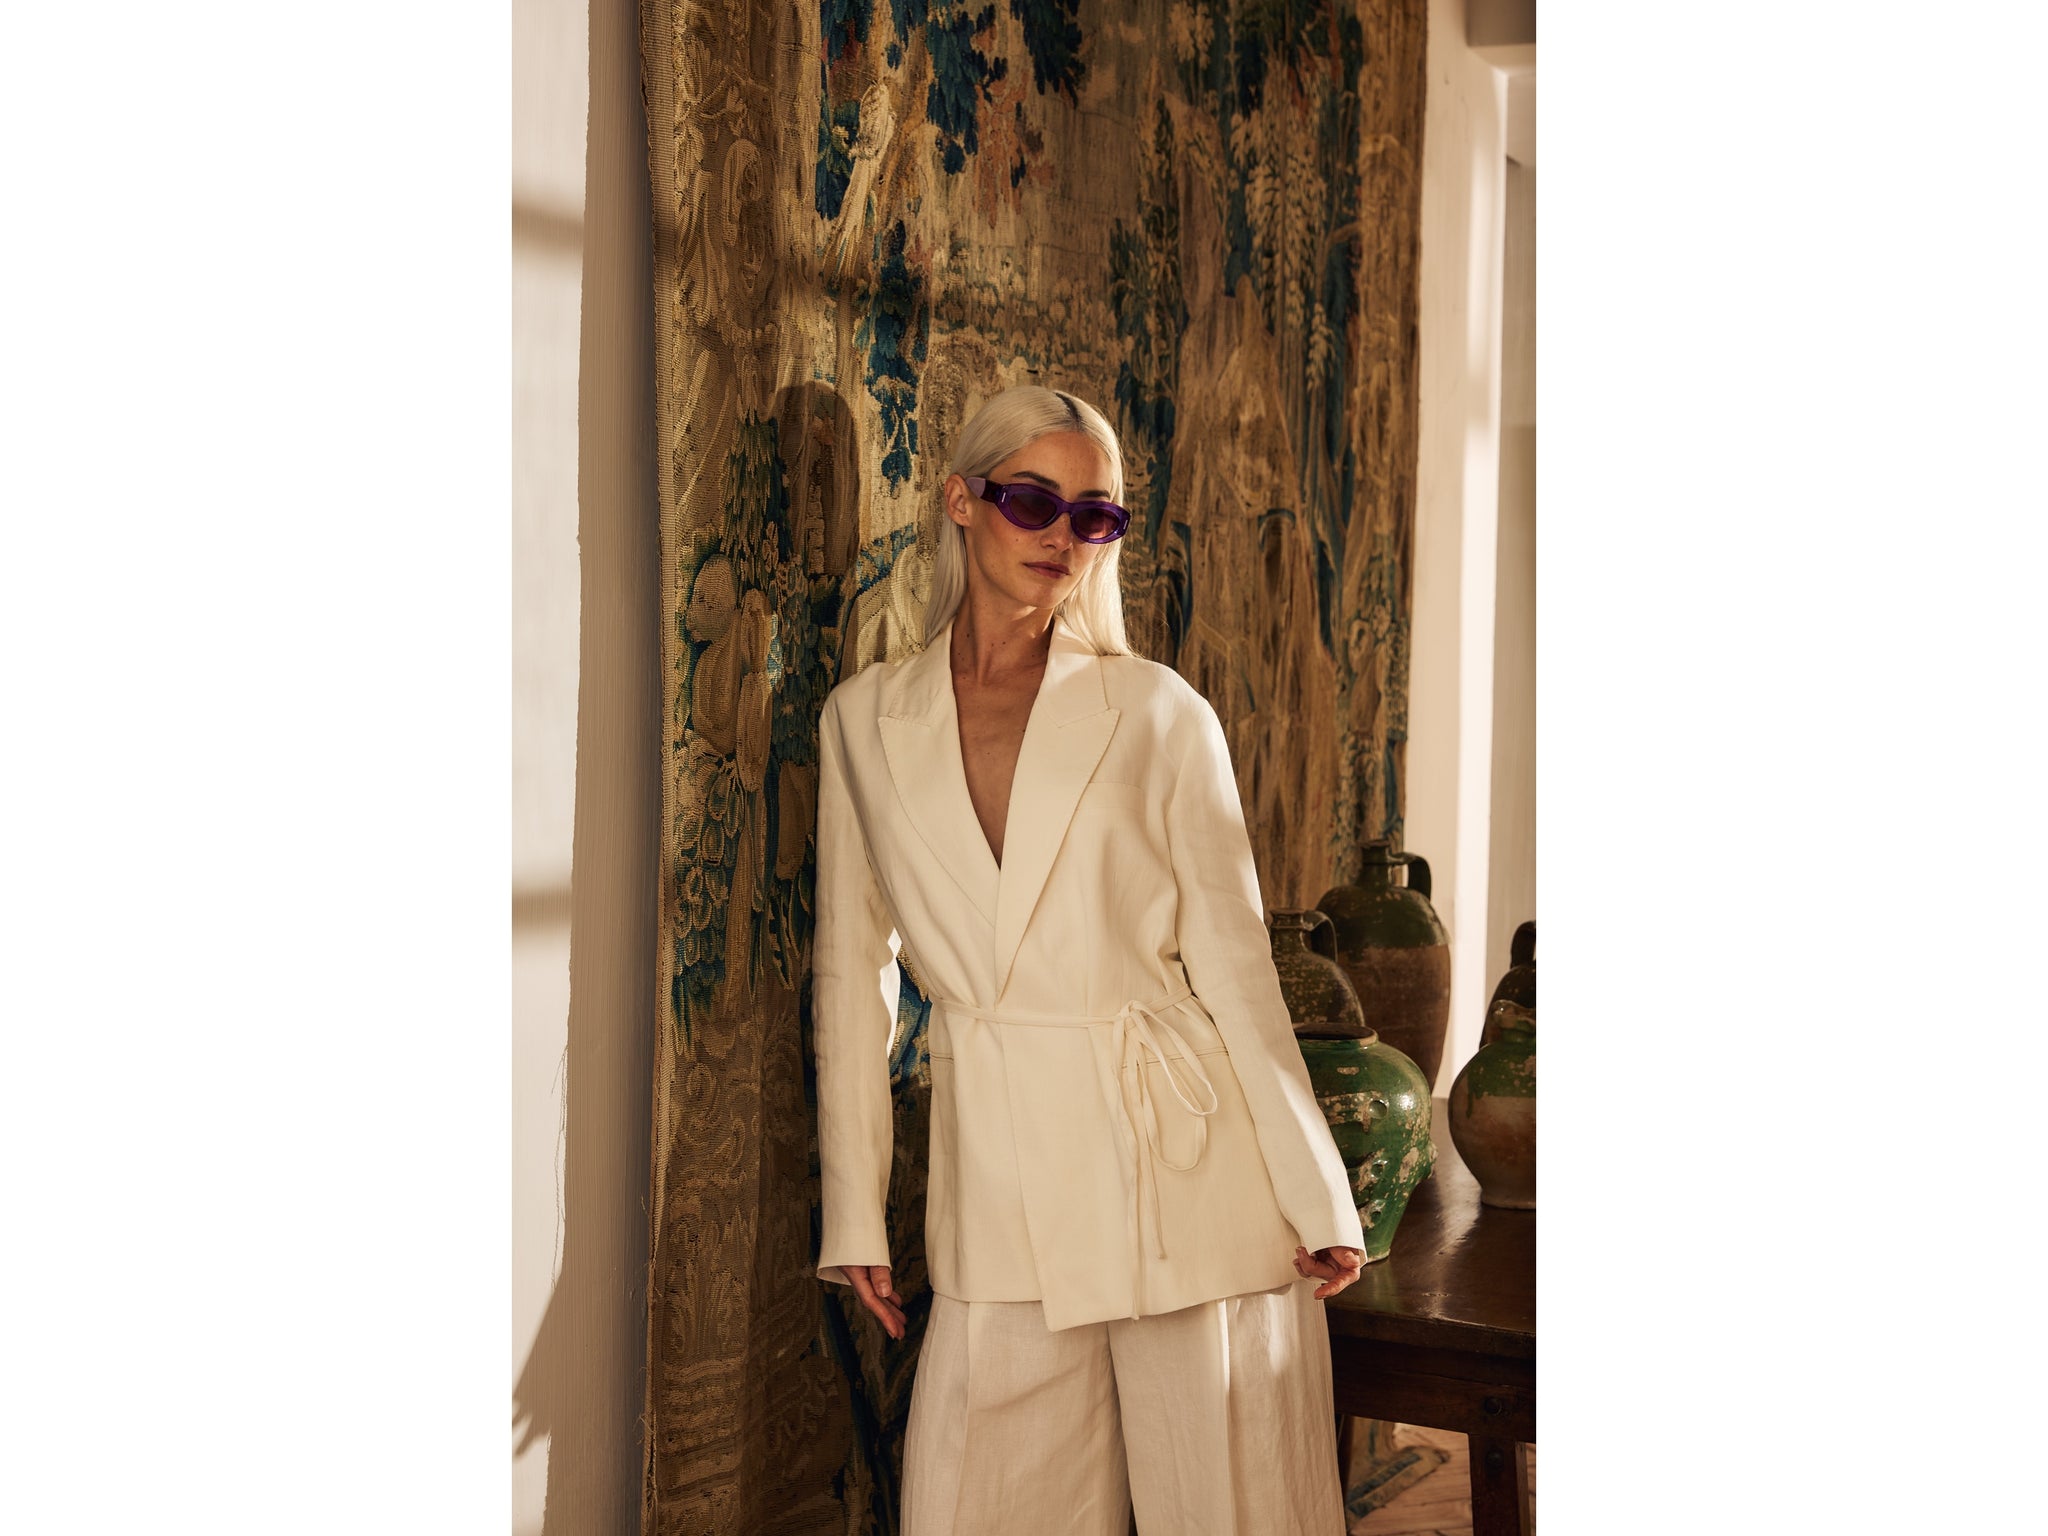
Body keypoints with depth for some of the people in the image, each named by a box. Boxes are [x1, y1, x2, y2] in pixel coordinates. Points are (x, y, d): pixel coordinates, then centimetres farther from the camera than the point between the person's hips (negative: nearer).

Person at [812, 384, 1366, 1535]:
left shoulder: (1160, 715, -1)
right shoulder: (866, 721, 6)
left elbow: (1233, 960, 0)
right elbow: (851, 970, 9)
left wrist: (1317, 1195, -2)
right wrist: (855, 1211, 7)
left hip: (1181, 1156, -2)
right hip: (998, 1173, 2)